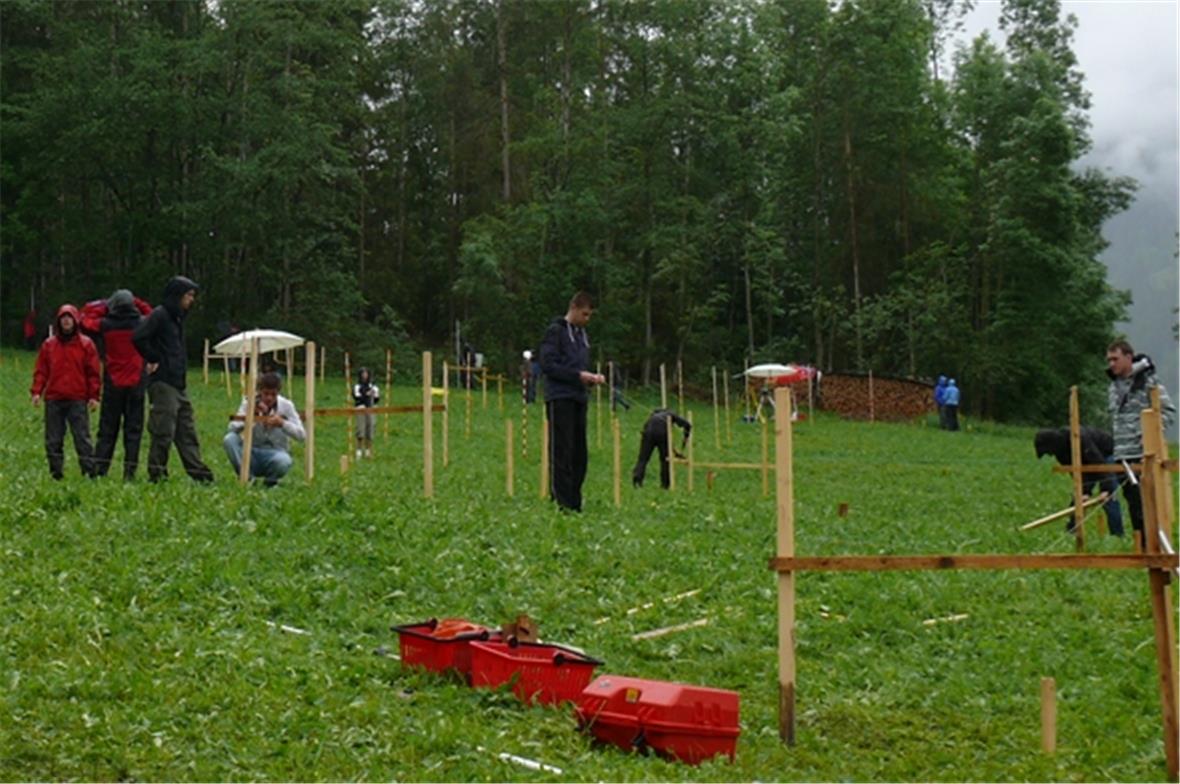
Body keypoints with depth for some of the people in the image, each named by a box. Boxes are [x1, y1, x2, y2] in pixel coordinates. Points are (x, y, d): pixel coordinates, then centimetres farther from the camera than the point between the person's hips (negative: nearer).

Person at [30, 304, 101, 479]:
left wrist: (93, 396, -5)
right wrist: (36, 391, -2)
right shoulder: (49, 345, 11)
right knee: (53, 440, 6)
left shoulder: (86, 344, 4)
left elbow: (93, 372, 2)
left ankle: (89, 471, -6)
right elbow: (41, 371, 10)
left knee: (82, 438, -7)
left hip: (78, 400, -3)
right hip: (53, 400, 3)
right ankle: (55, 473, 12)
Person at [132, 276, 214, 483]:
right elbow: (138, 337, -22)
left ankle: (198, 472, 14)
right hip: (163, 382, -9)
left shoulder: (177, 317, 18)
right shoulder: (159, 315, -10)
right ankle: (157, 473, 3)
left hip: (178, 383, 9)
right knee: (164, 430, -5)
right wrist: (152, 360, -13)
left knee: (187, 430, 10)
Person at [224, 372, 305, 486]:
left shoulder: (286, 406, -6)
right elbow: (233, 428, -14)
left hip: (274, 453, -2)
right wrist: (251, 414, -28)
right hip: (252, 453, 2)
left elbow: (301, 435, -10)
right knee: (229, 439, -26)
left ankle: (270, 481, -3)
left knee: (284, 461, -37)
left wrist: (282, 423, -26)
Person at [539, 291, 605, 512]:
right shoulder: (555, 331, -3)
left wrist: (592, 377, 5)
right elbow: (547, 365, -12)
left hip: (579, 398, 8)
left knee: (579, 454, 7)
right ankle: (562, 503, -5)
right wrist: (578, 375, -17)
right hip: (560, 399, -8)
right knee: (562, 453, -7)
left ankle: (574, 502, 12)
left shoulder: (582, 335, 21)